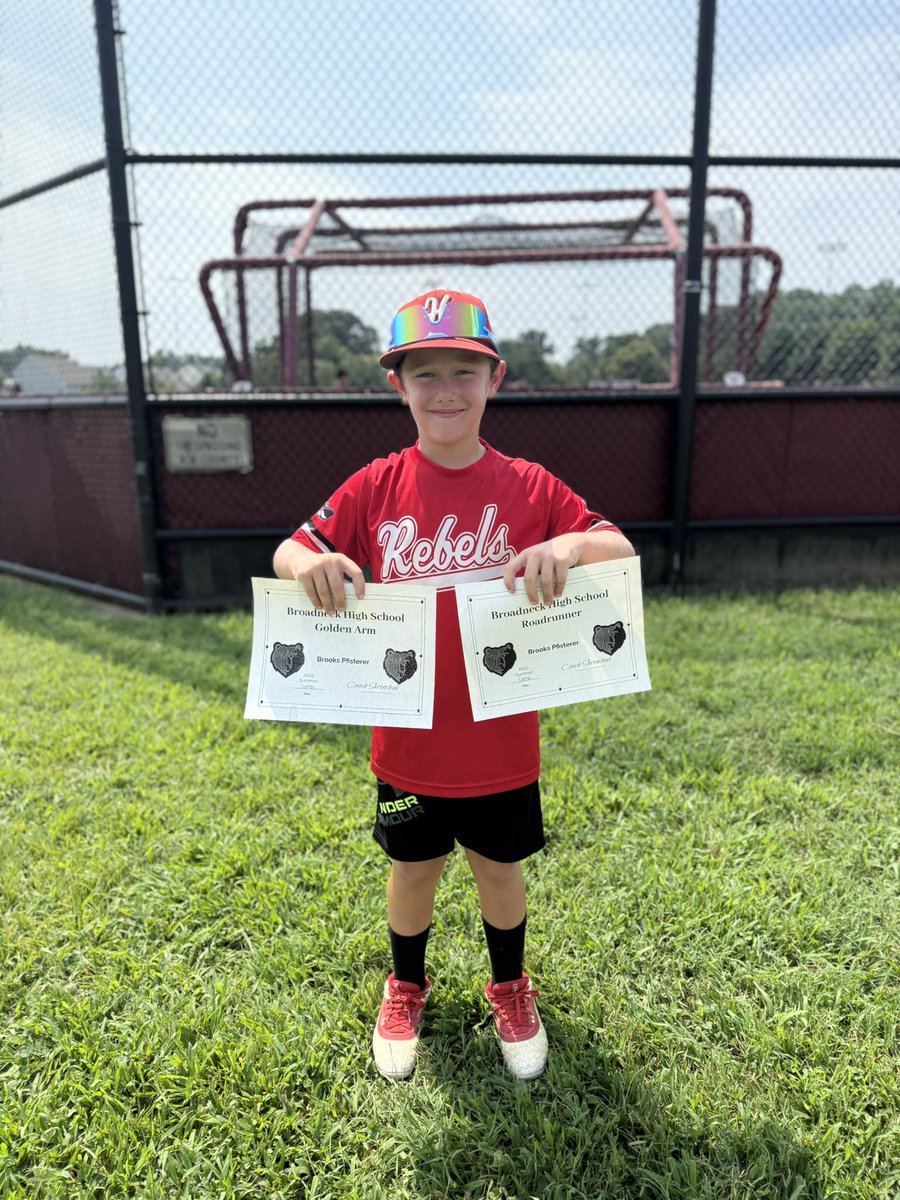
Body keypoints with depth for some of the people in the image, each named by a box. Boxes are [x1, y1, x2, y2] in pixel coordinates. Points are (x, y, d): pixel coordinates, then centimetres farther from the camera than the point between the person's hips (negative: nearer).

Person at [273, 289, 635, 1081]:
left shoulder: (530, 487, -8)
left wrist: (571, 545, -32)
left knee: (499, 868, 20)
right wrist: (311, 563, -26)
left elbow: (622, 548, -9)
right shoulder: (375, 489, -6)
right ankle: (406, 987, 49)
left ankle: (510, 987, 49)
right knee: (413, 869, 20)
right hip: (408, 741, 1)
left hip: (502, 742, 0)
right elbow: (289, 551, -1)